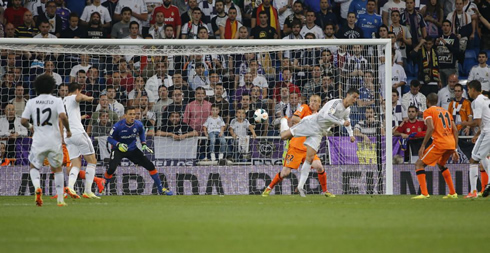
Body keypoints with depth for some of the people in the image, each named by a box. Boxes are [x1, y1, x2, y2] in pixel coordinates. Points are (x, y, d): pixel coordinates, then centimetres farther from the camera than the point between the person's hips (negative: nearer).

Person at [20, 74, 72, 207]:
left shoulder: (31, 102, 1)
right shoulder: (57, 101, -3)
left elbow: (23, 121, 0)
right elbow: (63, 117, -18)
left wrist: (30, 127, 22)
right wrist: (68, 130, -1)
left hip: (38, 141, 0)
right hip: (54, 140, 0)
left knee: (34, 167, 15)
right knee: (57, 169, 15)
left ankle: (37, 186, -16)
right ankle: (60, 199, 12)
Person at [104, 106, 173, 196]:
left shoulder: (138, 125, -12)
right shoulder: (118, 126, -23)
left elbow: (142, 133, 12)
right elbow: (110, 138, -13)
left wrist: (144, 145, 1)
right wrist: (118, 144, -30)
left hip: (132, 149, 4)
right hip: (118, 150, -4)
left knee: (150, 166, -3)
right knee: (112, 168, -27)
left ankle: (161, 189, 11)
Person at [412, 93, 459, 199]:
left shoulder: (428, 111, 3)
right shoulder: (446, 111, 23)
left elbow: (431, 128, -14)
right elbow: (455, 130, 19)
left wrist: (423, 146, -13)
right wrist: (455, 149, 21)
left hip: (439, 143, -7)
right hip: (451, 143, 7)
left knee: (419, 164, 1)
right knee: (441, 164, 32)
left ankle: (424, 193, -14)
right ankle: (453, 193, 28)